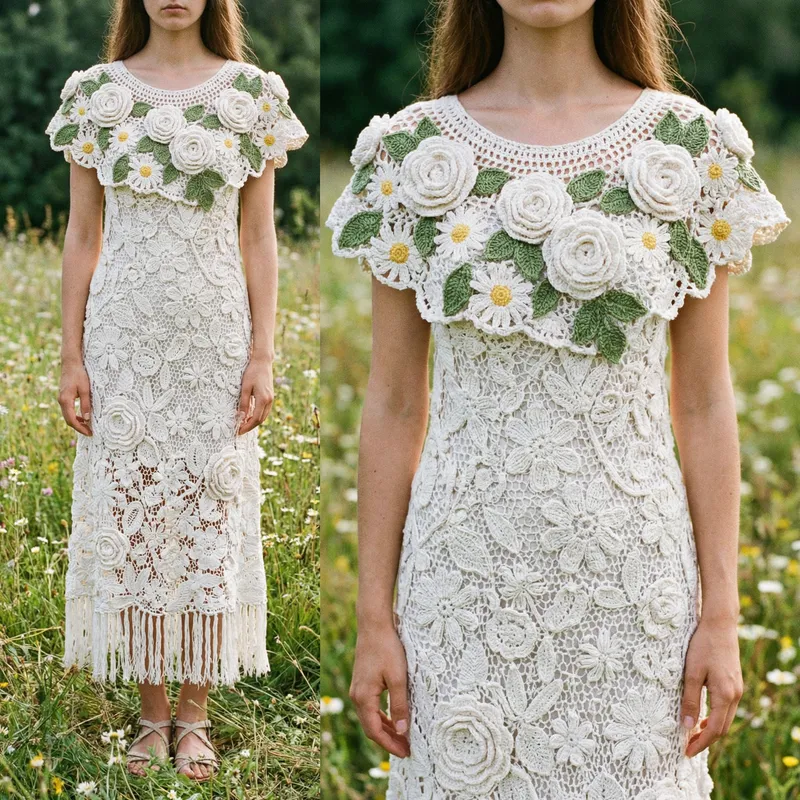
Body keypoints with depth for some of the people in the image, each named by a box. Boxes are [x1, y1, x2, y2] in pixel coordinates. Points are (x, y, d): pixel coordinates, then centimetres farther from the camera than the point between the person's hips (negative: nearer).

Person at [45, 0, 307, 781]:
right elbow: (82, 235, 5)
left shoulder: (253, 92, 3)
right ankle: (151, 712, 18)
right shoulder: (95, 92, 4)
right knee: (129, 512, 4)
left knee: (211, 513, 3)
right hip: (124, 332, 1)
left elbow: (258, 237, 3)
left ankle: (194, 713, 16)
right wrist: (70, 356, 0)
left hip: (215, 332, 0)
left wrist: (262, 355, -3)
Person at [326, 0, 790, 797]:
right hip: (465, 573, 0)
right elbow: (394, 406, 2)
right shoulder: (411, 151, -1)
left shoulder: (695, 148, -1)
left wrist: (722, 613, 0)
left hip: (631, 574, 0)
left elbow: (704, 404, 1)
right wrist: (374, 617, 1)